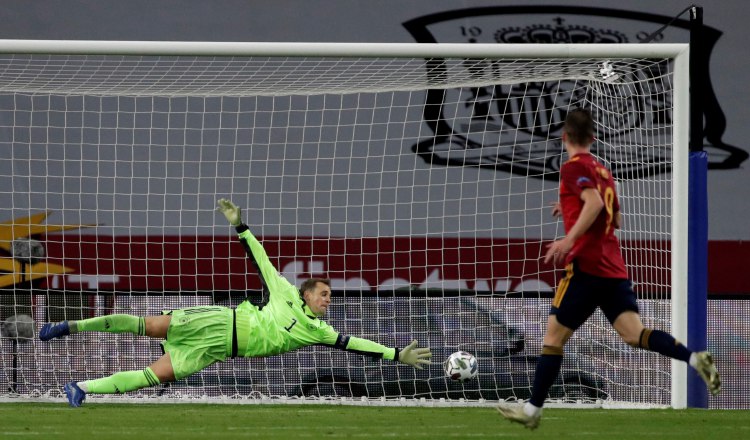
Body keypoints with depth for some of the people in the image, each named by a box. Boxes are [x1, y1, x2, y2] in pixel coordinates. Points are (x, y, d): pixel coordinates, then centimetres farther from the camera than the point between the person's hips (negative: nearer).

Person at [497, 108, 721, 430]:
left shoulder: (574, 167, -5)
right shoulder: (602, 171, 20)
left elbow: (595, 202, -23)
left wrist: (569, 239, -31)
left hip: (586, 266, -7)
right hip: (614, 269, 7)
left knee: (554, 336, 3)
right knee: (634, 334, -4)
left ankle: (532, 409, 7)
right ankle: (694, 358, -26)